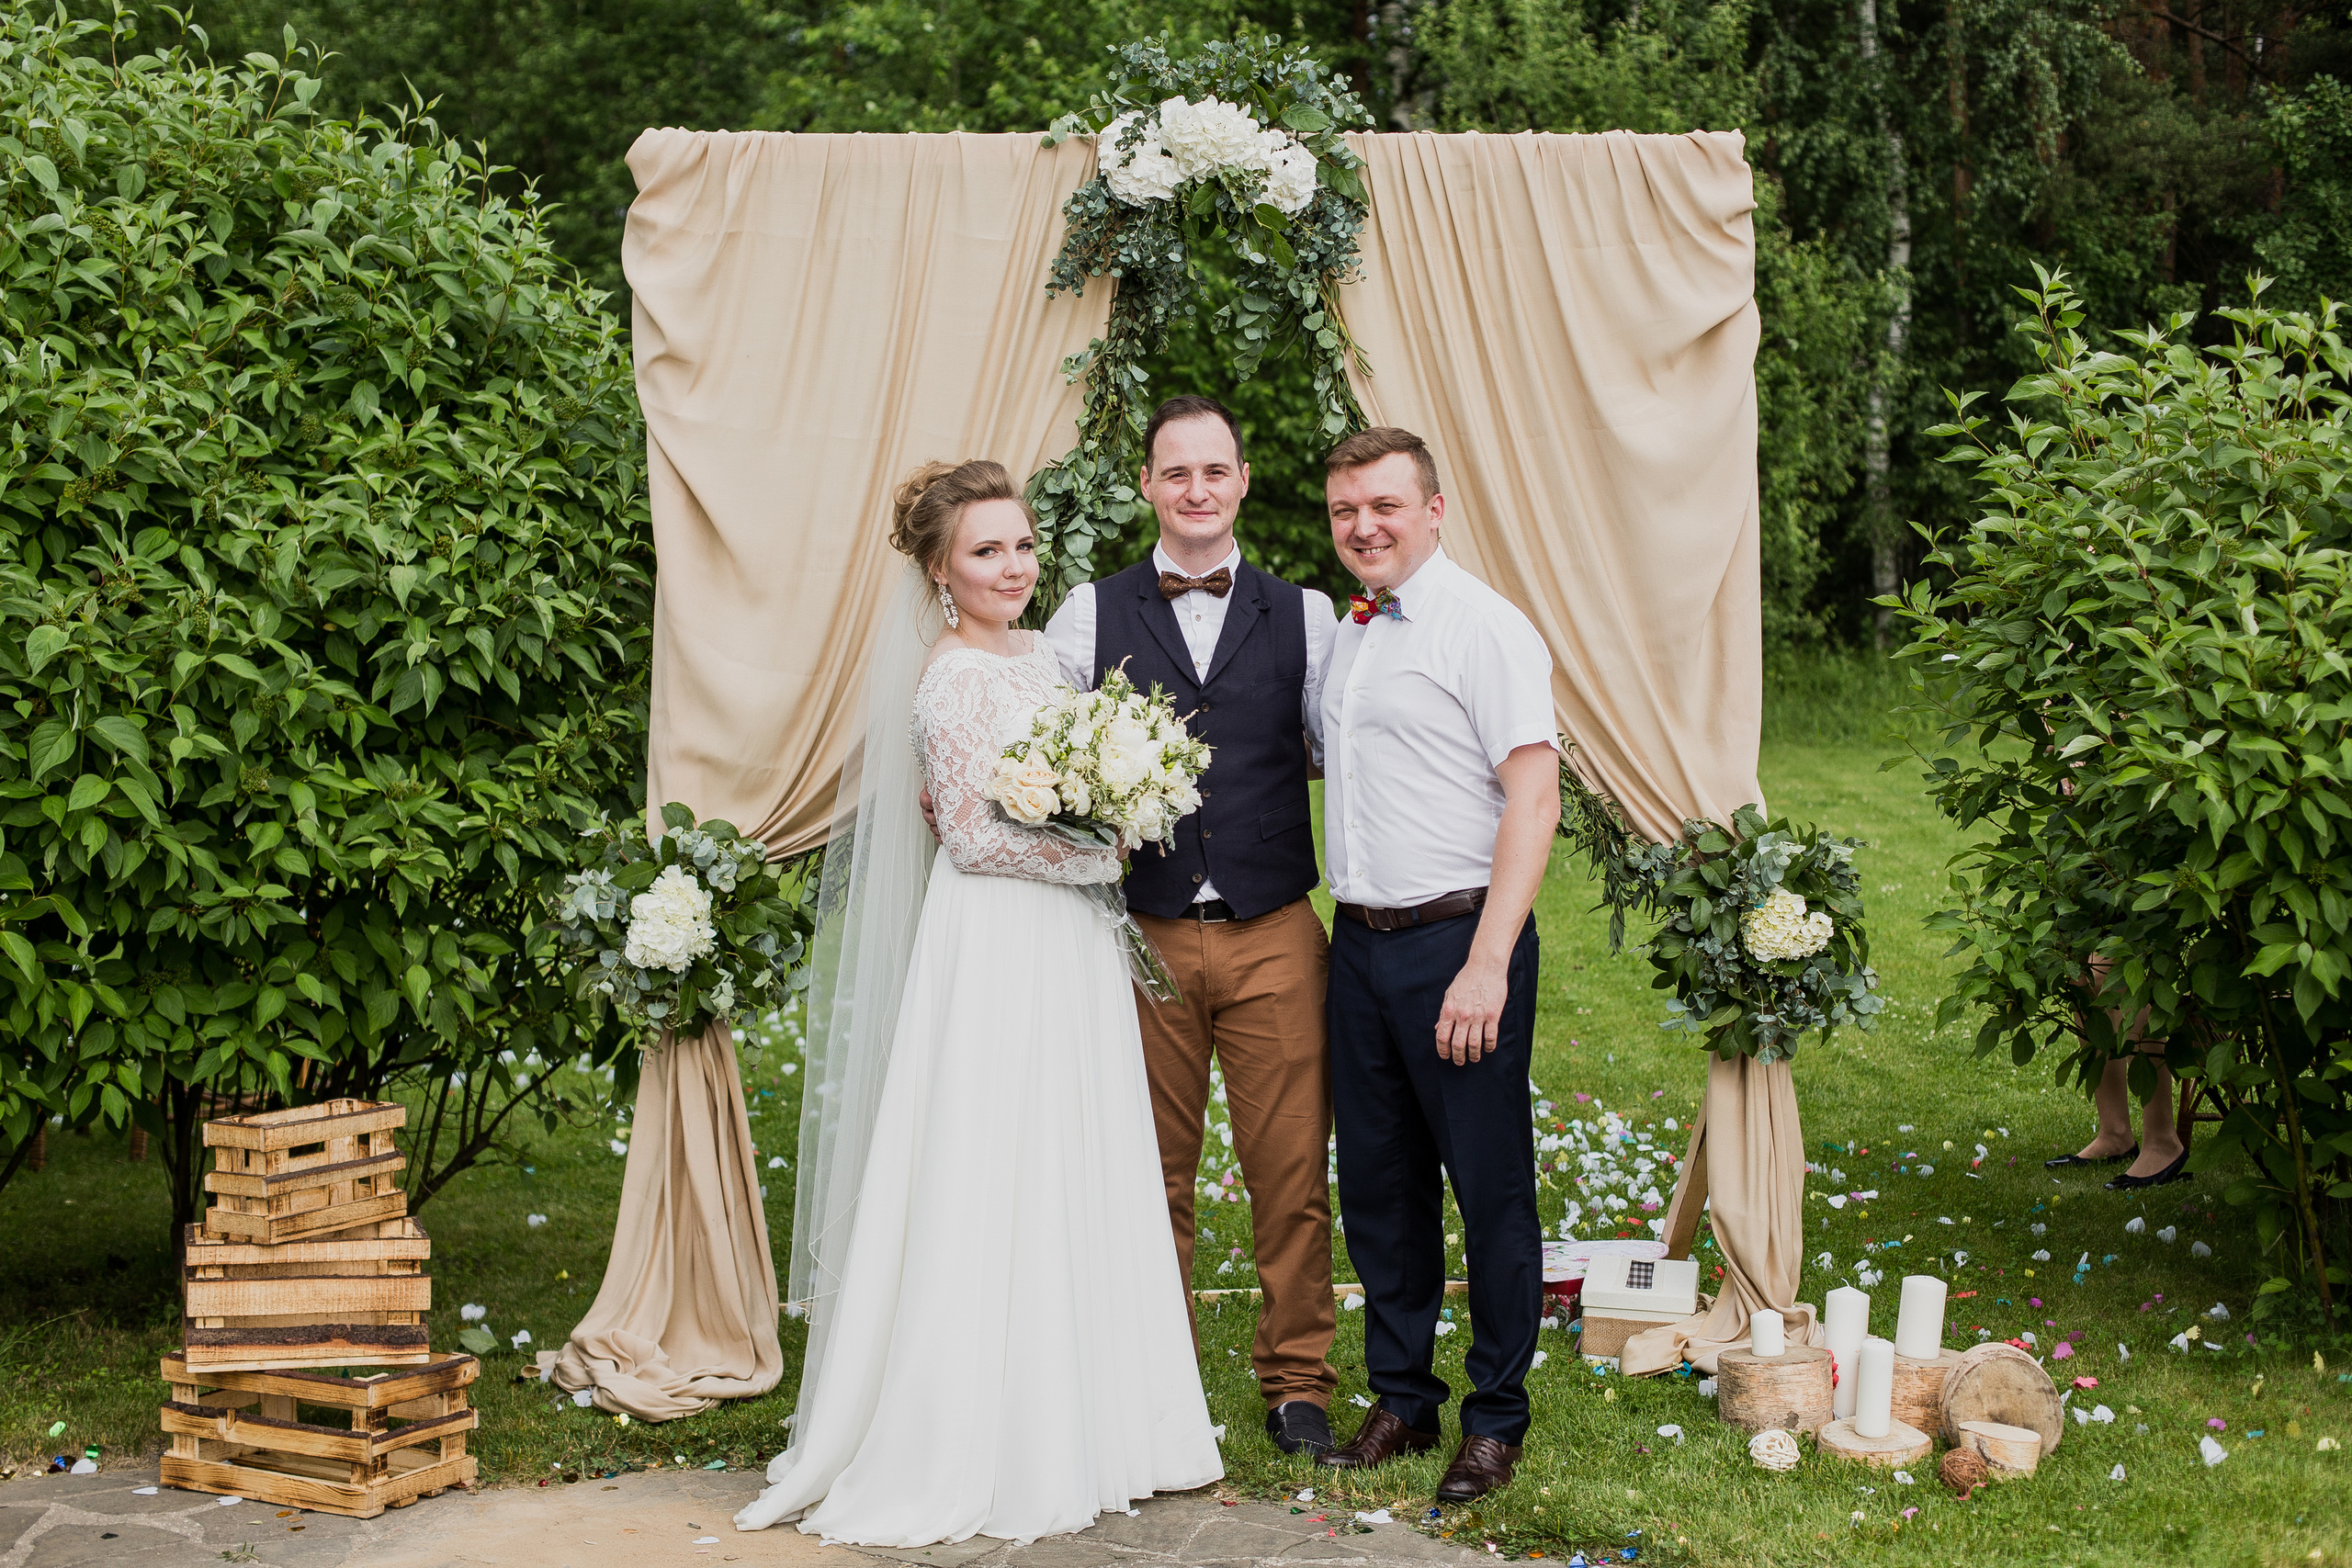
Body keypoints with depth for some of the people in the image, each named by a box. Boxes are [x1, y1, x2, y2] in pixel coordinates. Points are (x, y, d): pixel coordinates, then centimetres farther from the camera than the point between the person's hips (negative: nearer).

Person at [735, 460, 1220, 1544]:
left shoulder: (1037, 655, 12)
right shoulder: (951, 680, -14)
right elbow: (974, 836, -16)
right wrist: (1094, 854, -9)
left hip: (1068, 950, 9)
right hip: (995, 954, -9)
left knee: (1075, 1187, 12)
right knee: (995, 1192, -2)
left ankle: (1080, 1422, 22)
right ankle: (981, 1449, 7)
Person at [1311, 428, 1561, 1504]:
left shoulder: (1484, 628, -10)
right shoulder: (1347, 633, 14)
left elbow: (1533, 800, -15)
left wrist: (1487, 963, -21)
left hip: (1458, 942, -7)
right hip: (1360, 942, 7)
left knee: (1491, 1187, 2)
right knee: (1378, 1185, 13)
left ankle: (1495, 1422, 14)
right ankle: (1401, 1402, 26)